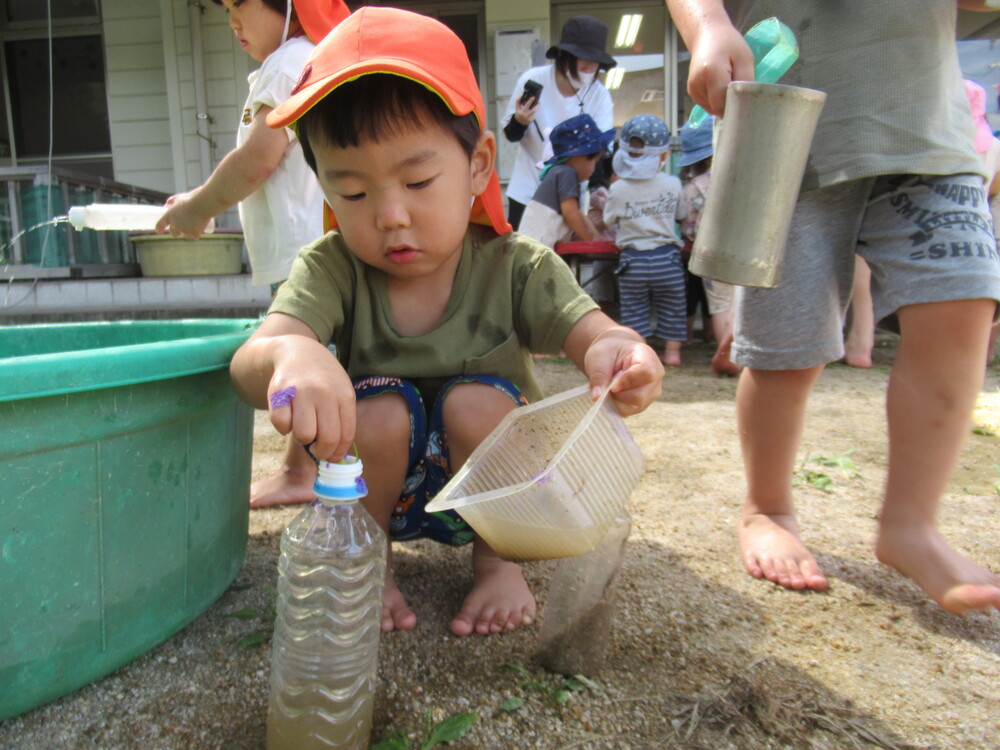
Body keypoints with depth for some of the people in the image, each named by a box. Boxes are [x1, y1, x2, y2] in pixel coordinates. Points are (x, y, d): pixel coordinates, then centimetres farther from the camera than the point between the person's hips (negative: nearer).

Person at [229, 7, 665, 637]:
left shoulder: (515, 268, -15)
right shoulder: (331, 271, -15)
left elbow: (590, 329, -27)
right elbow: (249, 363, -31)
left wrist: (616, 351, -53)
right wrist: (289, 354, -57)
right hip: (379, 491, 1)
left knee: (478, 400, -29)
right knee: (380, 410, -29)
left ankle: (497, 559, -3)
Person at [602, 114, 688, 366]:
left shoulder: (618, 189, -7)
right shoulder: (672, 184, -3)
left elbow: (608, 220, 8)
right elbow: (681, 214, 12)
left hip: (632, 259, -1)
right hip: (666, 257, 1)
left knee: (633, 308, 11)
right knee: (672, 306, 14)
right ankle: (672, 351, 17)